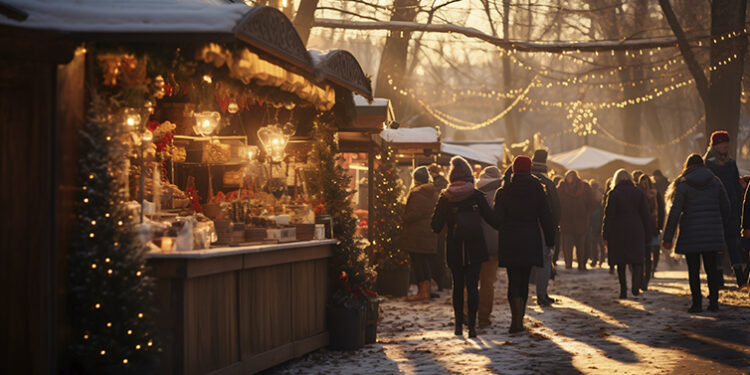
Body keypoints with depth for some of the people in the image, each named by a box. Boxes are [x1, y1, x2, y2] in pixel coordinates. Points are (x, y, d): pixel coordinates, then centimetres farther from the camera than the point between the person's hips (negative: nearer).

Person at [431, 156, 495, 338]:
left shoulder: (445, 198, -3)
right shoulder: (477, 196, -7)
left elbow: (436, 225, 1)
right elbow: (491, 219, -4)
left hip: (454, 250, 2)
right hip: (475, 248, -1)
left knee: (458, 285, 14)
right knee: (472, 286, -1)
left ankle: (459, 324, 18)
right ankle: (472, 325, -9)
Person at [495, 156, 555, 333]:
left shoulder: (503, 192, -3)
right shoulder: (538, 190, -1)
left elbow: (497, 220, -7)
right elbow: (546, 218, -1)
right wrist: (550, 243, 4)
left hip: (510, 242, -1)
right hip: (531, 241, 1)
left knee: (514, 280, -1)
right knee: (524, 280, 13)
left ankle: (517, 321, -18)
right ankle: (519, 320, 19)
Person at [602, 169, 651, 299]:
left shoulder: (613, 193, -3)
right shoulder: (639, 193, 5)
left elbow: (609, 215, -6)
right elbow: (645, 214, 7)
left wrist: (605, 234, -1)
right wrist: (647, 233, 13)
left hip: (619, 231, -1)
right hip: (636, 231, 1)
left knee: (621, 263, 6)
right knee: (637, 259, 6)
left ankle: (623, 290, 5)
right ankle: (635, 285, -15)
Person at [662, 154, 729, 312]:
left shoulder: (683, 185, -4)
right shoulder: (715, 182, 6)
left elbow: (674, 212, -7)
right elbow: (725, 207, 8)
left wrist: (667, 237, -6)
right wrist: (720, 226, 24)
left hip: (691, 234, -3)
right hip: (711, 234, 3)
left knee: (693, 269, 2)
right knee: (711, 268, 10)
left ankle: (696, 303, 0)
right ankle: (714, 301, 9)